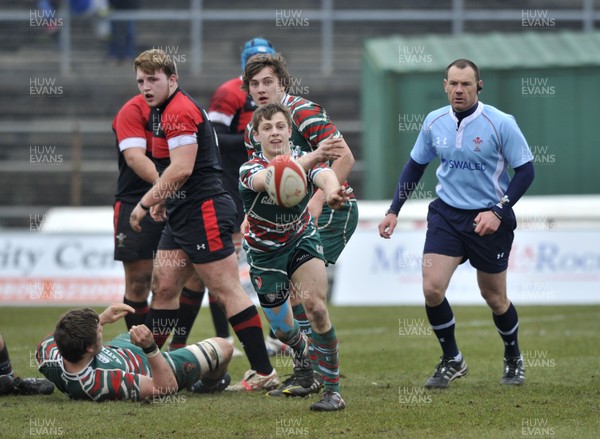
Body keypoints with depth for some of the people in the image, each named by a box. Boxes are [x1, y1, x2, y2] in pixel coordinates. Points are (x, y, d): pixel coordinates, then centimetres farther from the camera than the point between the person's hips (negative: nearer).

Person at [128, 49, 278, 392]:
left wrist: (146, 203, -15)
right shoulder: (164, 111, 18)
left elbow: (181, 168, -22)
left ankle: (265, 372, -8)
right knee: (163, 286, 10)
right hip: (183, 214, 11)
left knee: (227, 291, -9)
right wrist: (163, 199, 20)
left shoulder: (179, 111, -15)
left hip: (204, 211, -11)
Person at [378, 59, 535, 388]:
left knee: (494, 298, 7)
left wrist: (498, 211, -19)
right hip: (446, 213, 3)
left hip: (489, 220, -3)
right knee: (432, 289, -12)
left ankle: (513, 358, 34)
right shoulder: (434, 122, -2)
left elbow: (525, 171, -9)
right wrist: (394, 210, 8)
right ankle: (451, 361, 7)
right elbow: (415, 165, 13)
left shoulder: (501, 123, -14)